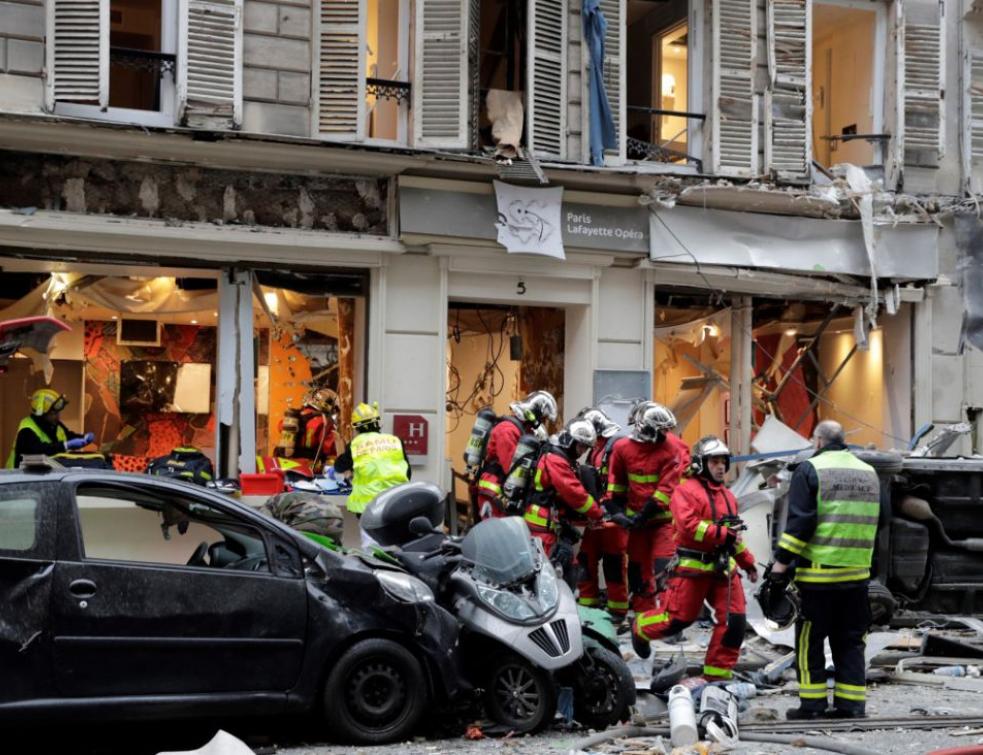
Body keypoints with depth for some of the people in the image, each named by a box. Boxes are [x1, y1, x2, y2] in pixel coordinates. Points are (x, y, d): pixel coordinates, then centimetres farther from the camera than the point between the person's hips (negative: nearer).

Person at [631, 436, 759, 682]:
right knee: (679, 617, -2)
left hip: (723, 567, 7)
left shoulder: (727, 495, 17)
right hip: (693, 566, -7)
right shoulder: (686, 491, -8)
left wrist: (748, 562, 23)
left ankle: (717, 674, 8)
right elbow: (689, 526, -22)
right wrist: (722, 534, -23)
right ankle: (641, 629, 29)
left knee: (734, 620, -3)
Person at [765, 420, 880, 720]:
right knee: (850, 641, 11)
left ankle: (812, 703, 4)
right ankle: (852, 704, 10)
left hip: (818, 572, -5)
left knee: (810, 640, 3)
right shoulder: (869, 472, 13)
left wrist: (782, 561, -8)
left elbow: (799, 522, -13)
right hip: (857, 573, 6)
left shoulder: (810, 470, -7)